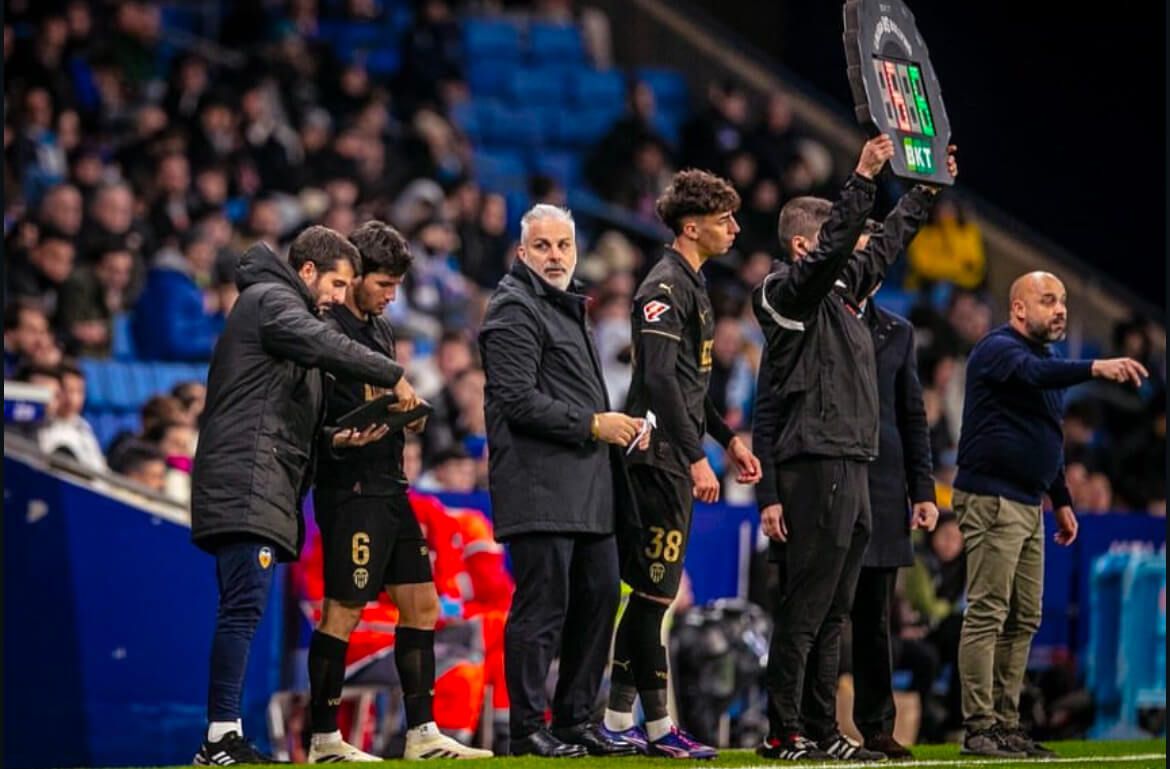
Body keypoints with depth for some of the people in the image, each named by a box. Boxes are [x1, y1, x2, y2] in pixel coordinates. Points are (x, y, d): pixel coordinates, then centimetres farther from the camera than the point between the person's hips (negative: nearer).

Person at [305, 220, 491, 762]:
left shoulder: (380, 328, 17)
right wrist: (340, 439, -32)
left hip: (390, 488, 10)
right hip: (350, 489, -10)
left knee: (421, 606, 8)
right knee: (343, 611, -6)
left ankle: (422, 734, 12)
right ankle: (324, 741, 1)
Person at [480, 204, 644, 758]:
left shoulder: (566, 306, 23)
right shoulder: (514, 309, -7)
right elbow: (517, 400, -17)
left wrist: (617, 428, 13)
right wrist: (592, 425, -16)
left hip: (586, 488, 10)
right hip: (541, 488, -10)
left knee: (598, 598, 11)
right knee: (542, 605, -9)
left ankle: (576, 720, 18)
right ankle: (528, 730, -5)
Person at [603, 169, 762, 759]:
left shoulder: (691, 286, 19)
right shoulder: (664, 288, -13)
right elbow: (660, 380, -21)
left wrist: (728, 438, 24)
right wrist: (696, 458, -23)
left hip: (676, 463, 10)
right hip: (662, 460, -10)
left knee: (645, 590, 10)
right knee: (653, 590, -6)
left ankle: (619, 719, 13)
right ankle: (657, 725, -4)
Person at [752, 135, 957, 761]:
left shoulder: (843, 289, 19)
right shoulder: (788, 292, -6)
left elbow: (885, 244, 33)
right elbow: (832, 249, -22)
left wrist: (927, 191, 35)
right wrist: (863, 177, -25)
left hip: (852, 470, 9)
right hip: (815, 469, -9)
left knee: (832, 614, 9)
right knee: (804, 610, -9)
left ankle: (822, 732, 11)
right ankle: (784, 734, -8)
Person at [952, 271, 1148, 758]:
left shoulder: (1046, 358, 19)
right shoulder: (1000, 349, -9)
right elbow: (1033, 374, -33)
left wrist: (1061, 500, 23)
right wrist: (1095, 368, -47)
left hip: (1028, 504, 9)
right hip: (991, 499, -9)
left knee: (1024, 621, 9)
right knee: (987, 614, -10)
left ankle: (1006, 724, 13)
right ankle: (979, 728, -11)